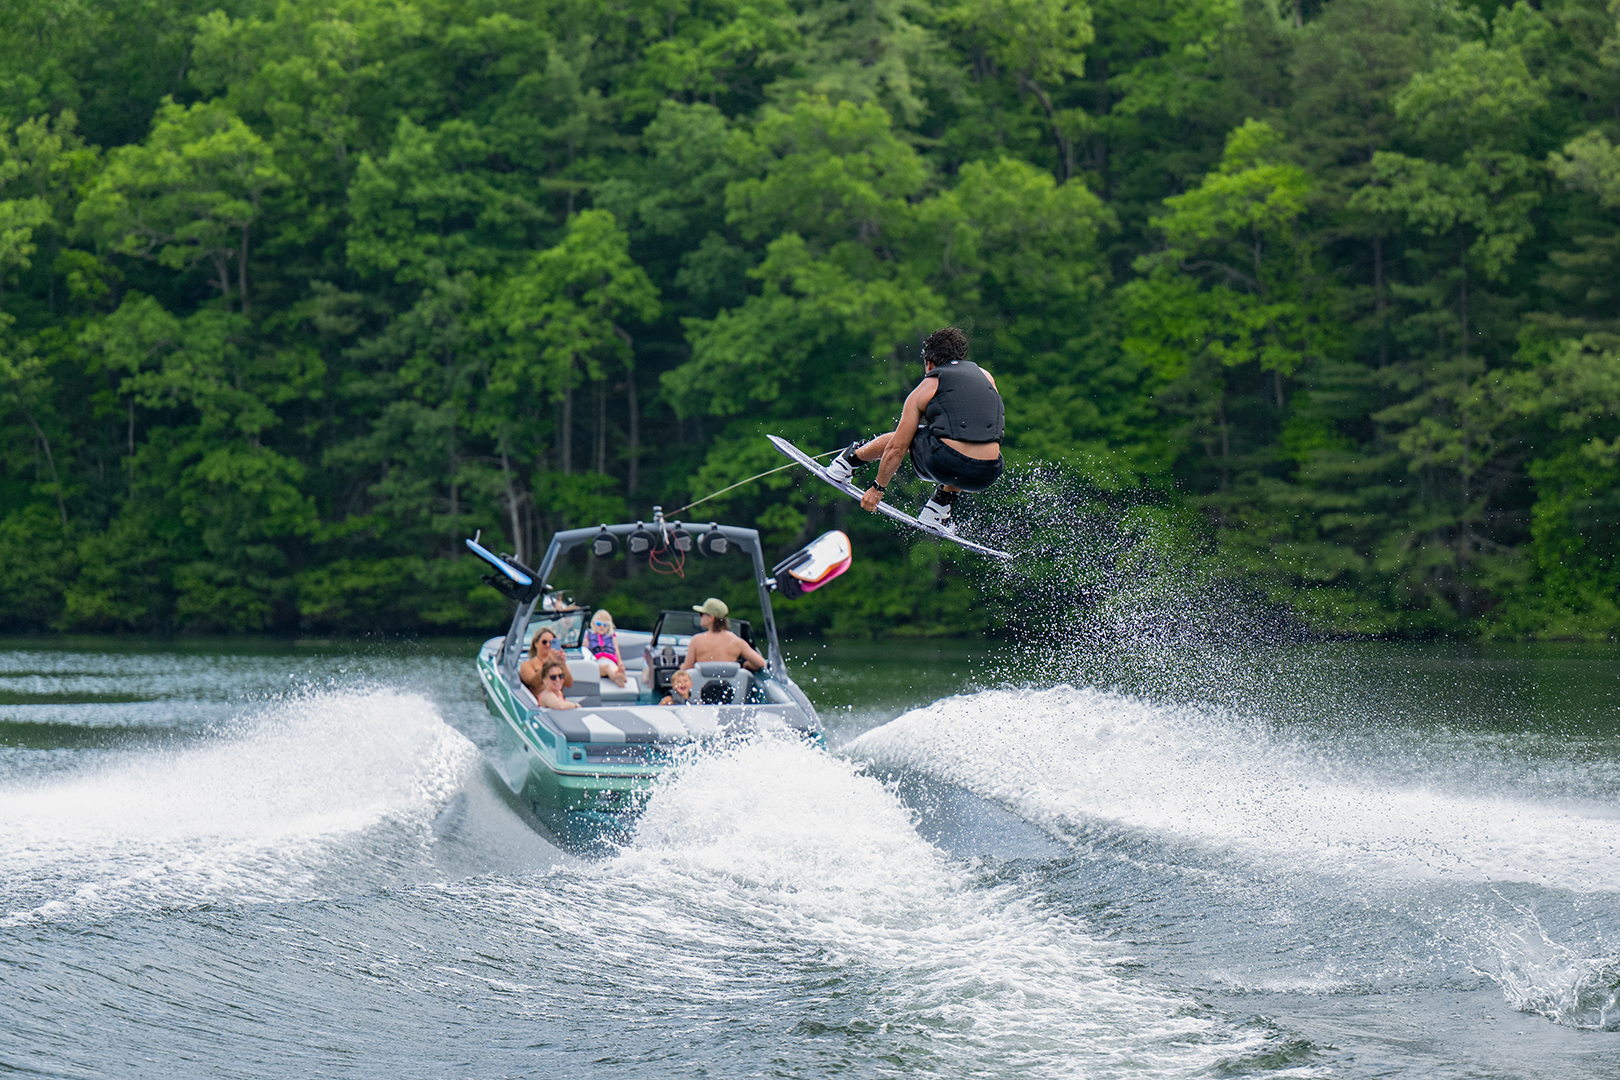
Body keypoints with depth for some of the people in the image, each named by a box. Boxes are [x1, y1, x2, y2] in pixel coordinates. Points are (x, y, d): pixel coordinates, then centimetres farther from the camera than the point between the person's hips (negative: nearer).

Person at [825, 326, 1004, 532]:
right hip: (988, 475, 3)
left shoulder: (925, 389, 10)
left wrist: (878, 488, 20)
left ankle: (848, 461, 41)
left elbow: (897, 447, 9)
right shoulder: (986, 376, 20)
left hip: (943, 464, -2)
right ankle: (939, 508, 30)